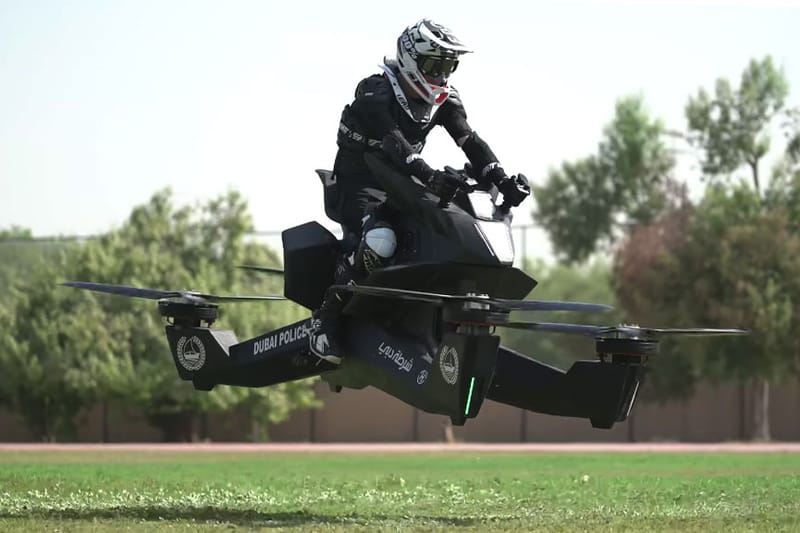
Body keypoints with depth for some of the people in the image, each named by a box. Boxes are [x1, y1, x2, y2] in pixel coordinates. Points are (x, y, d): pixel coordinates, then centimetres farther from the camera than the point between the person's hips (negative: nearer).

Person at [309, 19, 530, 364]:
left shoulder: (444, 101, 2)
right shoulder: (376, 93, -20)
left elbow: (470, 141, -7)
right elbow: (393, 142, -36)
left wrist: (502, 180, -23)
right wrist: (428, 175, -52)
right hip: (359, 181, -8)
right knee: (379, 242, -35)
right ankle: (324, 321, -24)